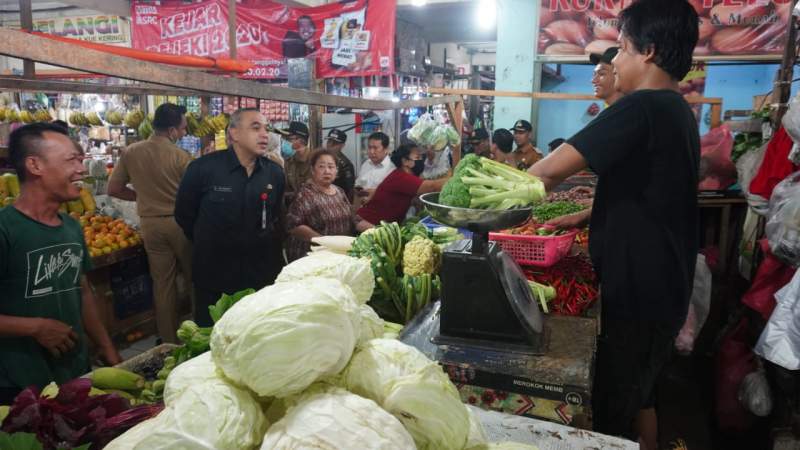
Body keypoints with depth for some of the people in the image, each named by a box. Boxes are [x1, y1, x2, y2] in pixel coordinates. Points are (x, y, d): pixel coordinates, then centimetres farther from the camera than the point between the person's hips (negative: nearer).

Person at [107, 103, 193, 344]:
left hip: (151, 223, 3)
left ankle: (169, 339, 21)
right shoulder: (180, 156, -14)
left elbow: (113, 189, 4)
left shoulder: (131, 152, -2)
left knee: (163, 282, 11)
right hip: (180, 222, -3)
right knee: (193, 278, 14)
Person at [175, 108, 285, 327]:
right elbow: (184, 215, 0)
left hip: (262, 275, 3)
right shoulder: (202, 168, -13)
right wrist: (209, 244, 7)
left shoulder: (275, 173, -2)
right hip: (214, 276, -3)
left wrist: (266, 246, 10)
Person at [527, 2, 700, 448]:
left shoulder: (642, 107, -20)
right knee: (639, 396, 24)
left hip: (637, 291, -10)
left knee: (613, 412, 3)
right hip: (661, 287, 10)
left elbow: (554, 168, -23)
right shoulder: (678, 110, 11)